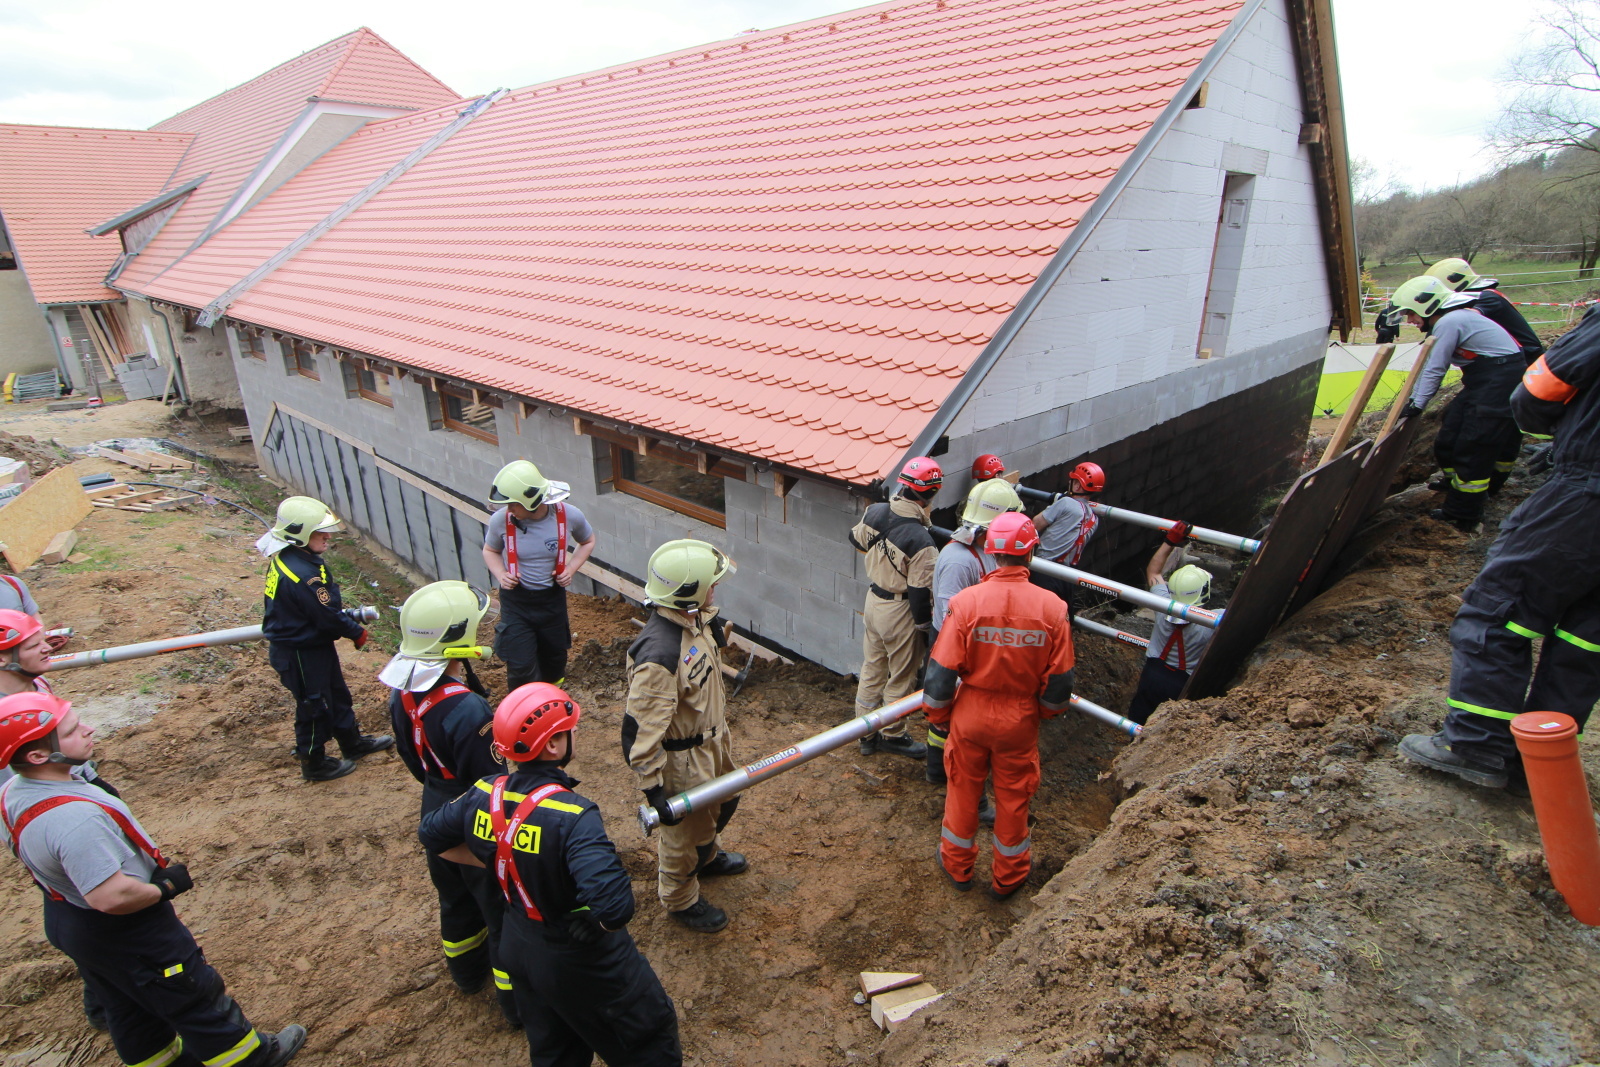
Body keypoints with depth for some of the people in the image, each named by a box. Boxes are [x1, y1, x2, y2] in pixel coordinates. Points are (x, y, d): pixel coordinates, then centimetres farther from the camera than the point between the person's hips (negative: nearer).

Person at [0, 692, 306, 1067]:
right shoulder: (74, 817, -40)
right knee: (193, 995, 13)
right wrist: (165, 887, -21)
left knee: (127, 1006, 29)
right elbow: (111, 897, -39)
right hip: (126, 932, -8)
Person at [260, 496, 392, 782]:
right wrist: (357, 632, -9)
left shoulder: (285, 559, -1)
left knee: (337, 694, 24)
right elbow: (328, 617, -25)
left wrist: (347, 616, 5)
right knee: (314, 706, 9)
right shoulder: (303, 575, -33)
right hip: (302, 654, -10)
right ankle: (314, 764, 29)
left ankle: (353, 742, 42)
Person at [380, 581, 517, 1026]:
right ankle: (519, 1001, 30)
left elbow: (410, 756, 5)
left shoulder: (402, 692, -11)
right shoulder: (468, 710, -36)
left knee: (455, 898, 29)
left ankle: (466, 971, 53)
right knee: (506, 913, 12)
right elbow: (493, 783, -26)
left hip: (436, 811, 8)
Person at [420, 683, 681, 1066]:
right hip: (582, 963, -7)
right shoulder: (572, 816, -36)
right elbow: (615, 907, -44)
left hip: (518, 952, 7)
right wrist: (600, 923, -21)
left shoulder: (483, 795, -14)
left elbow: (431, 836, 6)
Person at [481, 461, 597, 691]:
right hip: (515, 599, -1)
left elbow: (588, 542, 5)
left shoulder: (569, 515, -18)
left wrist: (571, 568, -11)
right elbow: (490, 551, 4)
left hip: (553, 597, 2)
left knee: (555, 656, 19)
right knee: (521, 666, -6)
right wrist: (501, 575, -15)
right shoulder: (501, 520, -18)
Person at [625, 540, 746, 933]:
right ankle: (680, 899, 45)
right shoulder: (659, 654, -40)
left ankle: (706, 856, 62)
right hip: (683, 757, -9)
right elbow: (640, 729, -34)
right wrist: (653, 788, -28)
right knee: (685, 829, 17)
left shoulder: (695, 620, -11)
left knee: (723, 800, 32)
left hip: (712, 736, 9)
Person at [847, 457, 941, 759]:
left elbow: (856, 539, 13)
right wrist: (926, 629, -7)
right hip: (899, 612, -7)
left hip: (873, 601, 7)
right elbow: (920, 593, -22)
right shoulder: (920, 540, -28)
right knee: (901, 678, 14)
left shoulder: (875, 512, -8)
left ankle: (867, 734, 34)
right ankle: (893, 735, 31)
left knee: (871, 669, 20)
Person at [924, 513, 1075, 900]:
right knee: (1013, 796, 20)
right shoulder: (1052, 607, -17)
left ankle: (957, 865, 41)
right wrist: (1045, 710, 13)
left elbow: (942, 671, -16)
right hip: (1020, 722, 1)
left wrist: (938, 715, 1)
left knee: (963, 788, 20)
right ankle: (1008, 876, 40)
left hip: (970, 716, 0)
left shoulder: (966, 601, -21)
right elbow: (1060, 680, -7)